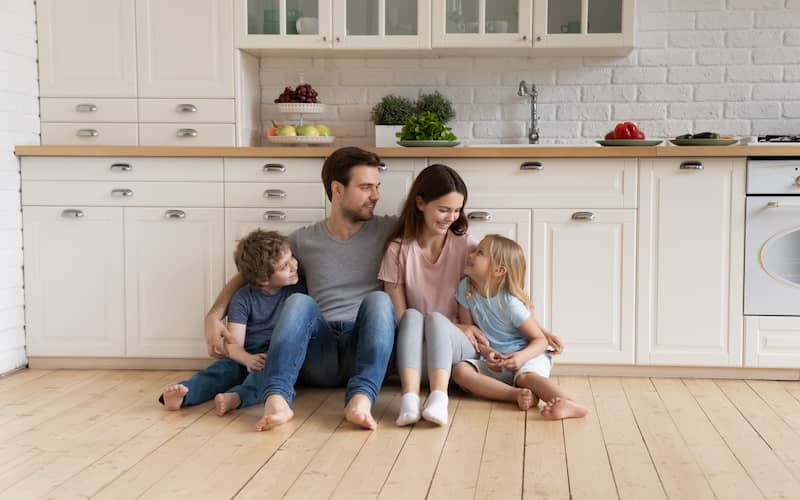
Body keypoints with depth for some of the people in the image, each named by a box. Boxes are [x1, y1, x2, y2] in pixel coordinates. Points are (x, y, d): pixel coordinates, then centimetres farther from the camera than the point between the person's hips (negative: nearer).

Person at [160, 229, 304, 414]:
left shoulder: (297, 288, 2)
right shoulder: (243, 299, -2)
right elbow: (234, 345, -8)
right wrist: (249, 359, -31)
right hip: (248, 358, 1)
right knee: (224, 368, -29)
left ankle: (236, 397, -59)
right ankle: (183, 394, -52)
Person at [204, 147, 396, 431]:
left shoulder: (388, 232, 11)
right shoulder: (303, 241, 13)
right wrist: (214, 315, 5)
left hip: (364, 348, 0)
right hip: (319, 352, 1)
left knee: (379, 298, -29)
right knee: (299, 301, -28)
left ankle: (361, 399, -51)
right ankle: (276, 399, -49)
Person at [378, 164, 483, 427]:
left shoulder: (467, 247, 2)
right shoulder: (398, 249, 0)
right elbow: (399, 316, -3)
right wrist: (457, 327, -10)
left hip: (459, 346, 0)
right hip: (415, 349, 0)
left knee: (436, 318, -32)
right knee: (412, 316, -32)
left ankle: (438, 400, -54)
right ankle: (409, 399, -52)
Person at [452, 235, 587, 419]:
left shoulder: (510, 303, -15)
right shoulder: (465, 289, -2)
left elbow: (540, 340, -11)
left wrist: (522, 356, -32)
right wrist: (486, 352, -17)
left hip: (526, 356, -4)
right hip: (493, 362, 4)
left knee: (526, 376, -37)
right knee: (460, 370, -25)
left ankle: (567, 404, -63)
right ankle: (517, 394, -36)